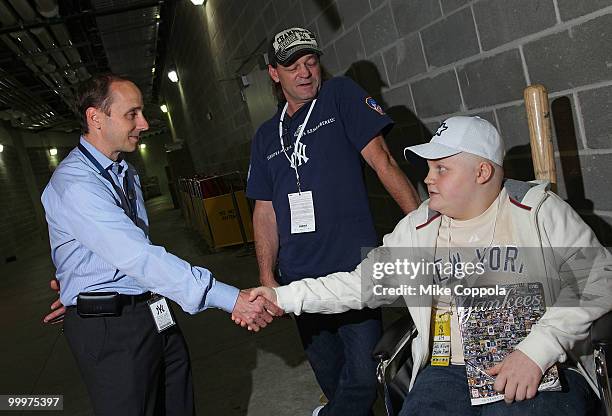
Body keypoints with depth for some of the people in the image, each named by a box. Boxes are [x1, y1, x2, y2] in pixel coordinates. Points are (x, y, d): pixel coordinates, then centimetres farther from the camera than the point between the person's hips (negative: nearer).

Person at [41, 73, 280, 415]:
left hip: (157, 318, 8)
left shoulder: (125, 172, 12)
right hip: (111, 327, -8)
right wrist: (230, 299, -33)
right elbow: (139, 258, -29)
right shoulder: (75, 184, -20)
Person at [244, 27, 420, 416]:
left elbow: (382, 160, -8)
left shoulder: (341, 96, 0)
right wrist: (267, 277, 3)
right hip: (300, 278, 5)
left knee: (362, 376, -3)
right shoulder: (267, 135, 12)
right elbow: (265, 210, 12)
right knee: (330, 375, 18)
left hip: (355, 267, -4)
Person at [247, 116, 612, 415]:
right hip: (448, 372, 3)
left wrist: (538, 349, -18)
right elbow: (361, 284, 11)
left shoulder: (539, 209, 1)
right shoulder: (415, 230, 9)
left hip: (544, 369, -2)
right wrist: (284, 297, 3)